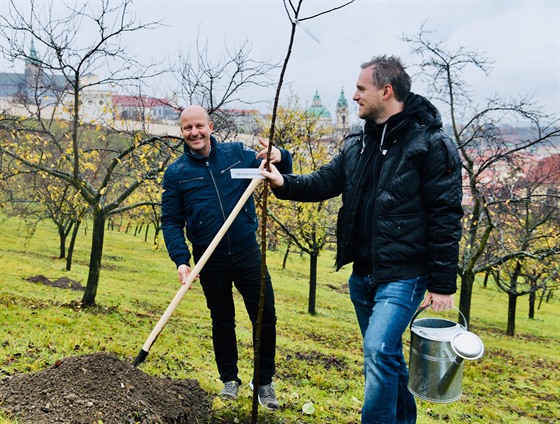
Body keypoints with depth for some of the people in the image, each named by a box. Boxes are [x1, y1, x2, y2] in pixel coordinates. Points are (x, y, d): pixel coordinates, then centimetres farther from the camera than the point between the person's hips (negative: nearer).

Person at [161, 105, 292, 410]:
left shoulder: (237, 154, 0)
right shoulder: (176, 173, -1)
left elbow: (277, 174, 8)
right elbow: (171, 221, -1)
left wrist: (280, 157, -16)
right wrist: (181, 259, -14)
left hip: (247, 252, 1)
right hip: (211, 261, 0)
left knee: (265, 318, 3)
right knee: (222, 321, 14)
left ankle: (265, 382, 22)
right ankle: (229, 379, 33)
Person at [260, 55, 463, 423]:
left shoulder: (431, 144, -12)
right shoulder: (359, 144, 9)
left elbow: (446, 218, -14)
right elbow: (325, 182, 10)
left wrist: (443, 284, -15)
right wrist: (285, 183, -9)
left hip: (403, 275, -7)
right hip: (362, 273, 7)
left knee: (379, 350, -17)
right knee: (386, 352, 18)